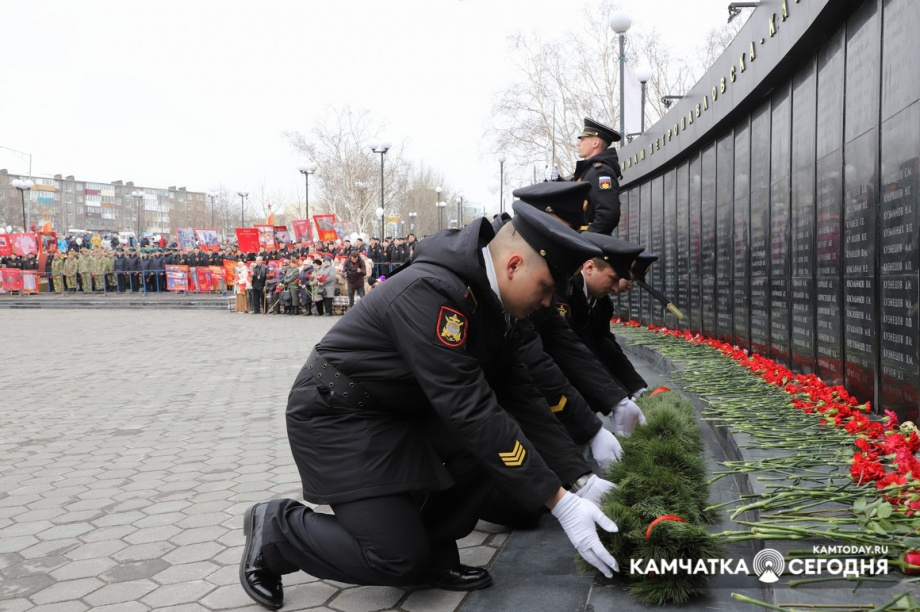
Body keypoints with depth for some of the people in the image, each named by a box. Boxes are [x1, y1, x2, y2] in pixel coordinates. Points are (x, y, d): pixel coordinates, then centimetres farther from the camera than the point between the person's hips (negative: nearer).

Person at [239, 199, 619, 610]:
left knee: (500, 438, -7)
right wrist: (559, 501, -29)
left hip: (402, 408, 9)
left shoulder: (487, 298, -2)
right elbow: (471, 412, -33)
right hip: (337, 413, -9)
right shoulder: (431, 293, -31)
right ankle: (275, 530, 10)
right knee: (399, 557, -11)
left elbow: (516, 391, 3)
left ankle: (431, 550, 7)